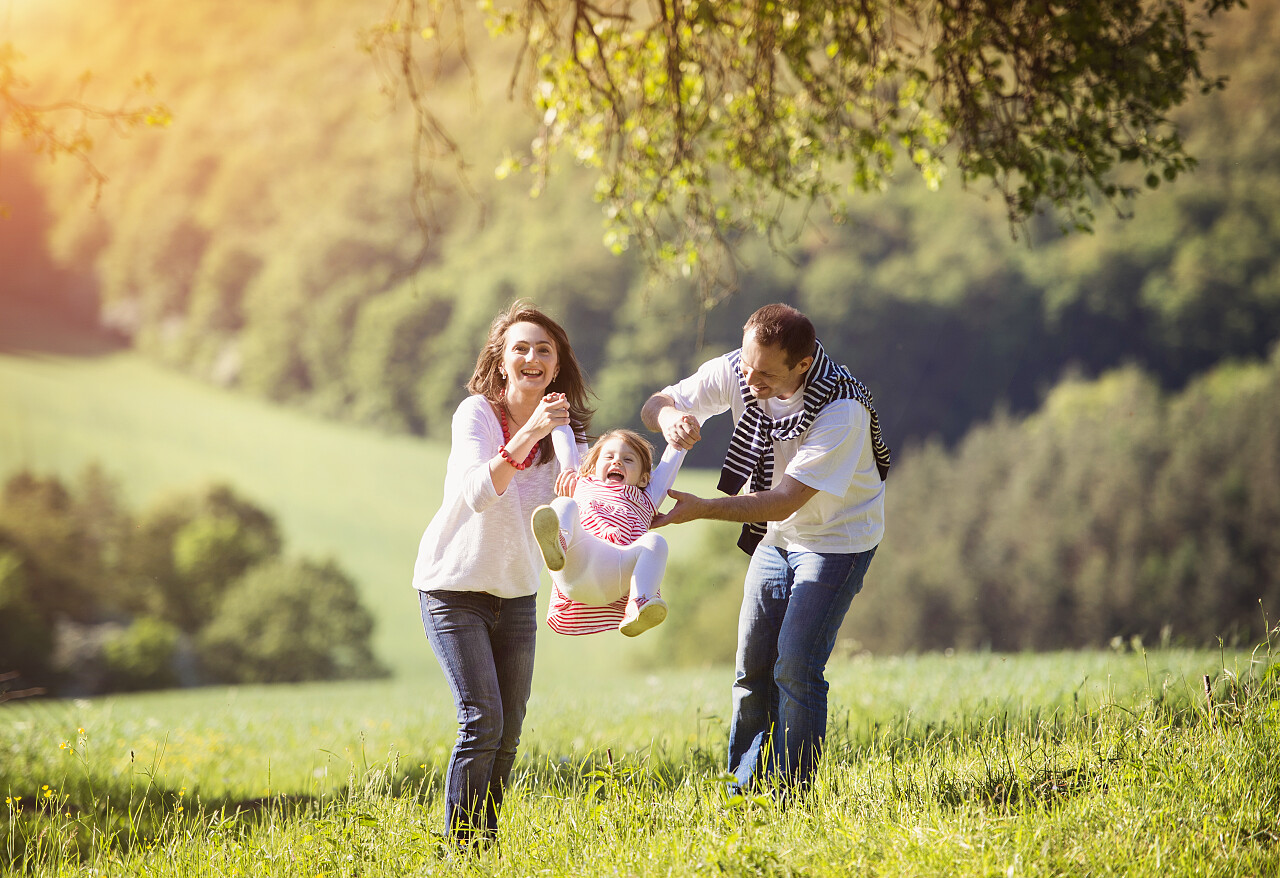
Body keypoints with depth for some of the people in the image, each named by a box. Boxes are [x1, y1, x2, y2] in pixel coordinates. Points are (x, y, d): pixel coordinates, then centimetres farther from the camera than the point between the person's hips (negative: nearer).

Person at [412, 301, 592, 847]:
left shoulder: (564, 427, 0)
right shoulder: (476, 413, -16)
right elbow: (478, 493, -31)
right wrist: (526, 435, -41)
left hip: (516, 592, 5)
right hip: (454, 587, -5)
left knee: (509, 730, 5)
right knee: (482, 720, -14)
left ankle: (487, 843, 18)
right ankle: (459, 846, -4)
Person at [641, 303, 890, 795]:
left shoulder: (842, 411, -34)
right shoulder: (735, 372, -17)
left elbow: (787, 500, -34)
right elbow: (653, 406, -10)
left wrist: (702, 509, -41)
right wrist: (670, 416, -35)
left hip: (838, 538, -6)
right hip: (777, 536, 6)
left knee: (795, 667, -15)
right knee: (753, 667, 7)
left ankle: (788, 801, -6)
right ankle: (743, 795, 16)